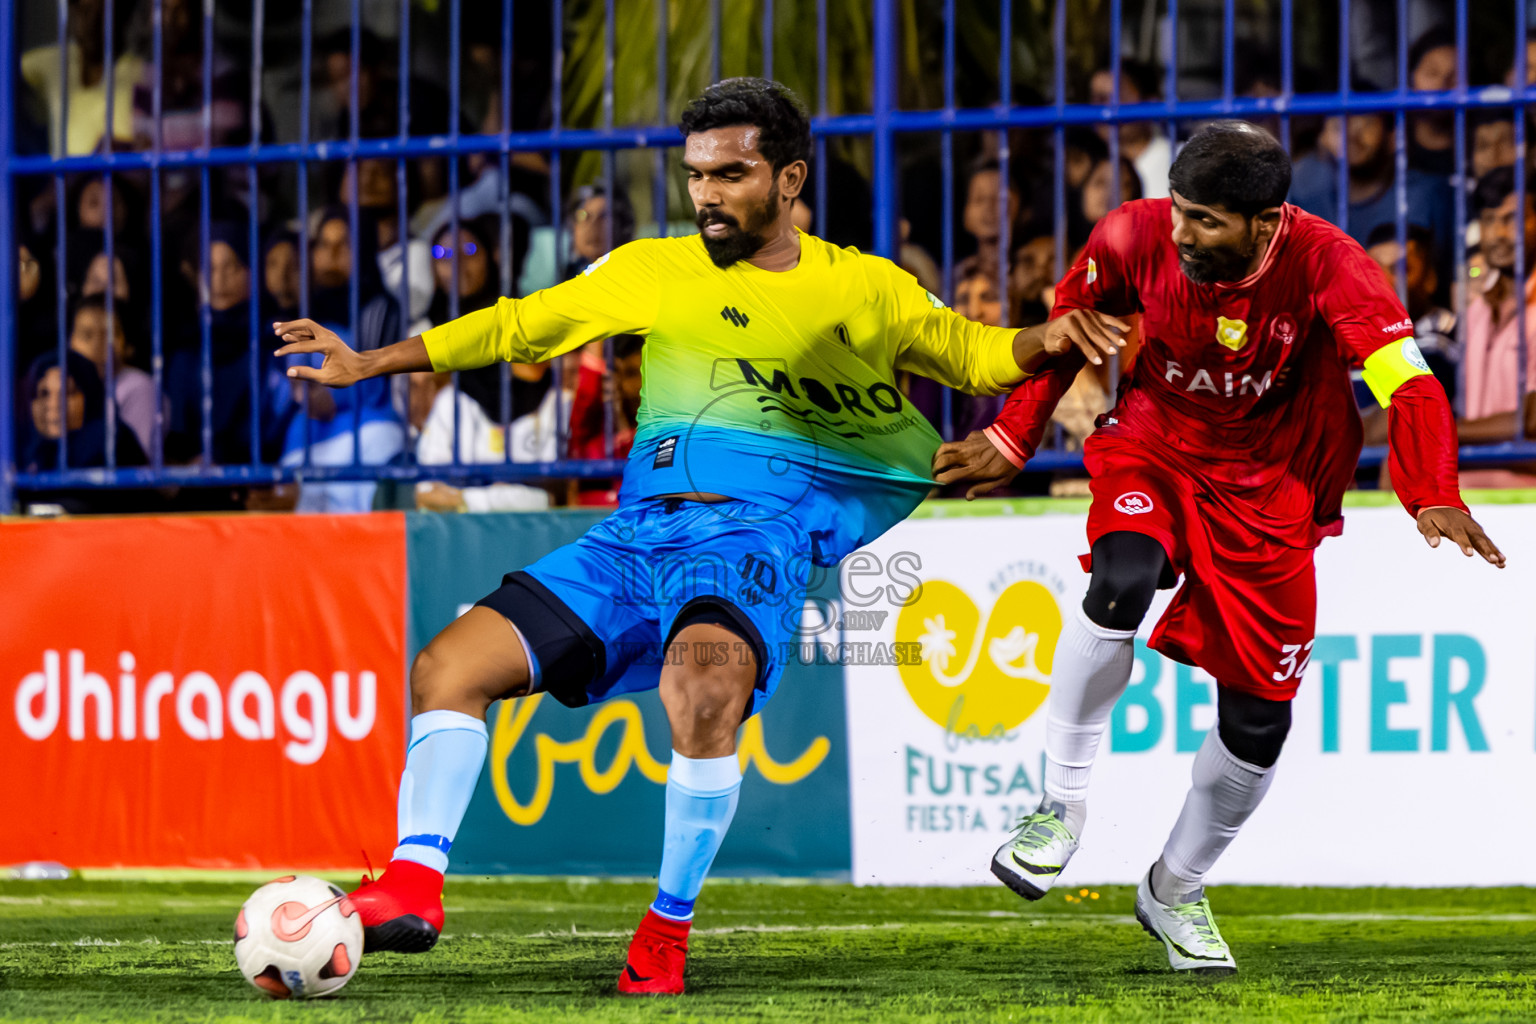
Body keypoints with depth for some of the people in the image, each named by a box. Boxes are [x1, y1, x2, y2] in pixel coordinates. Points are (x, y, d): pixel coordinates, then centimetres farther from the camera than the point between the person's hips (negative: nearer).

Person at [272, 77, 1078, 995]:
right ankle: (413, 886, -16)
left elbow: (976, 355, 17)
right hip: (638, 531, 5)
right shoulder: (654, 272, 17)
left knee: (705, 689, -36)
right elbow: (521, 327, 21)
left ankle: (670, 926, -22)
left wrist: (1051, 342, -4)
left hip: (757, 537, -5)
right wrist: (370, 364, 20)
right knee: (449, 667, -11)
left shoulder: (866, 292, 11)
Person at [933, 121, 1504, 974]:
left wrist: (1435, 503, -49)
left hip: (1267, 491, 0)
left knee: (1257, 721, 2)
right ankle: (1062, 805, -16)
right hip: (1152, 449, 0)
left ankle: (1174, 891, 28)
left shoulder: (1324, 264, -25)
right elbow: (1067, 326, 4)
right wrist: (1014, 438, 1)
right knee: (1123, 583, -34)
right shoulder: (1135, 238, -18)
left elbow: (1408, 384, -34)